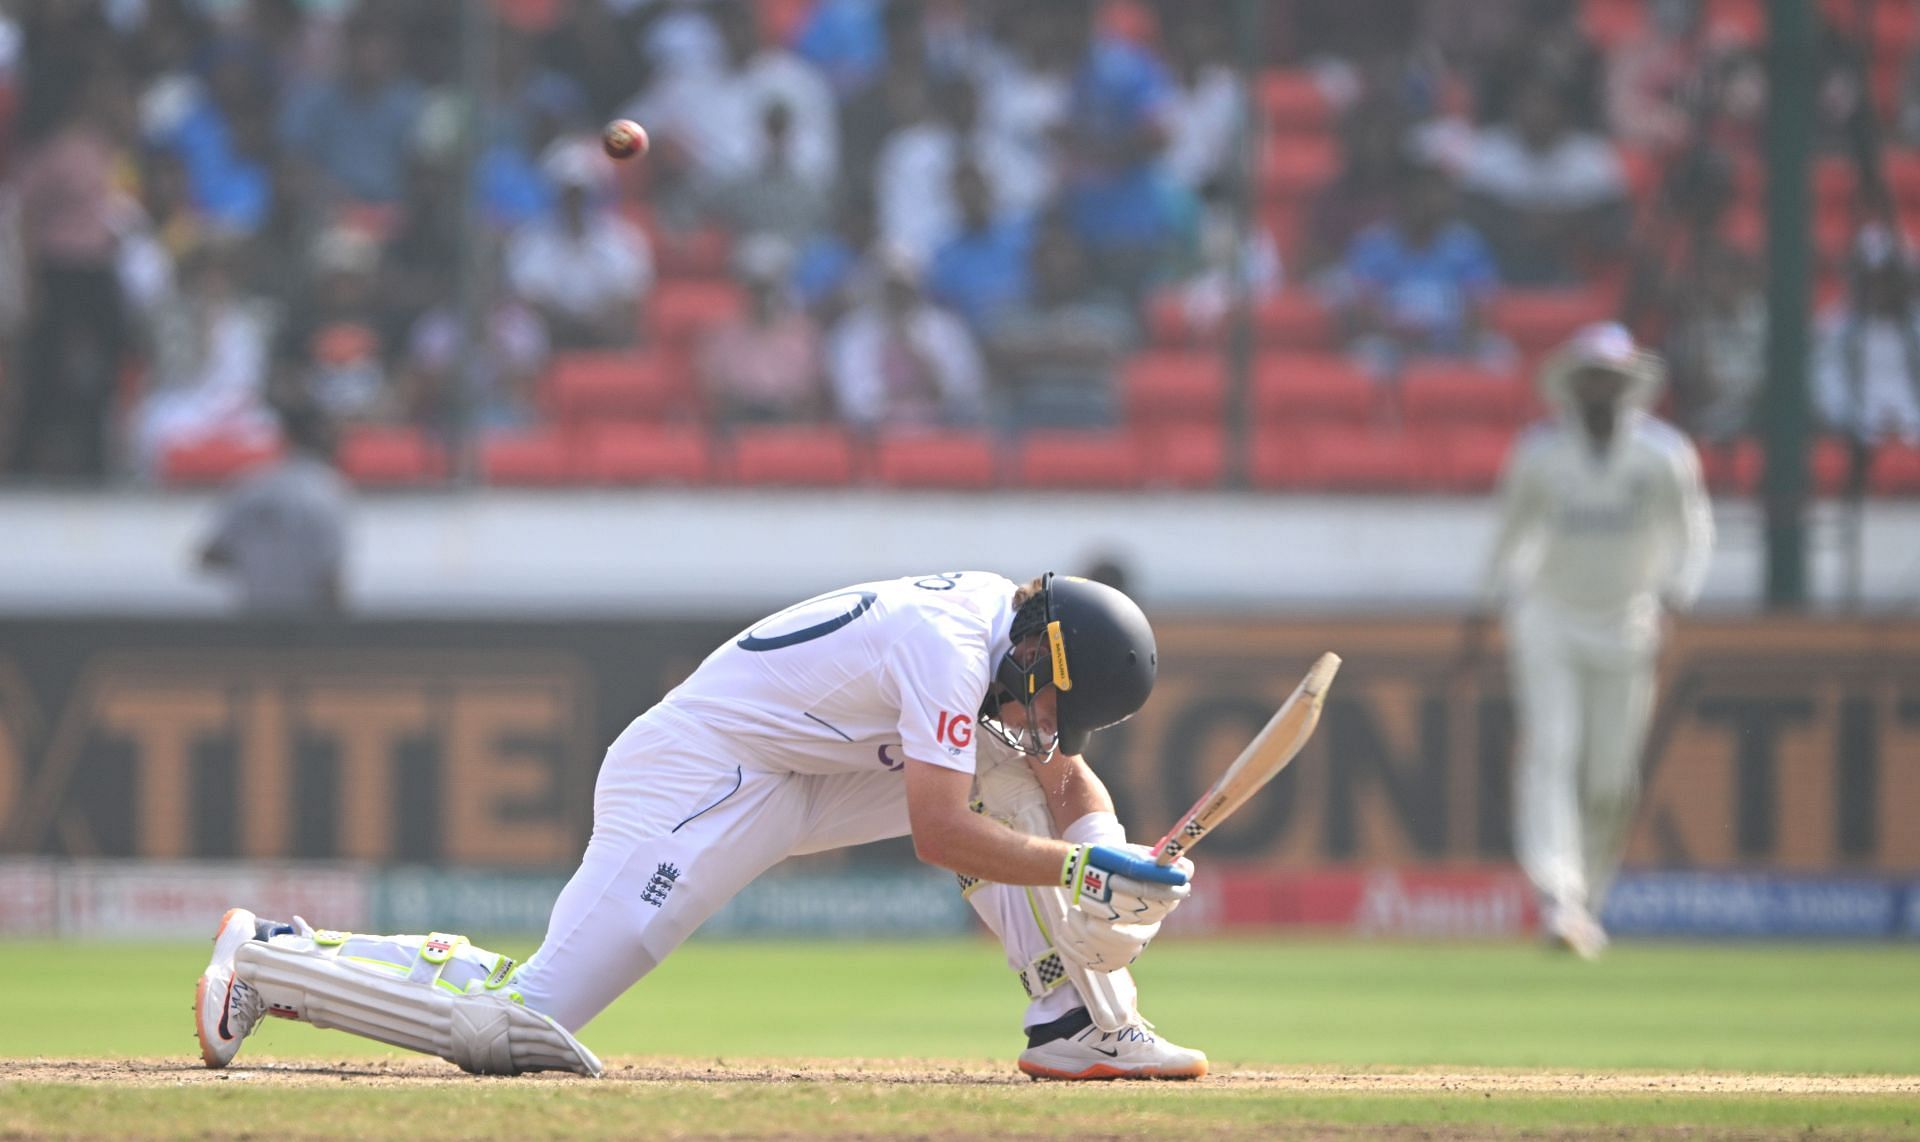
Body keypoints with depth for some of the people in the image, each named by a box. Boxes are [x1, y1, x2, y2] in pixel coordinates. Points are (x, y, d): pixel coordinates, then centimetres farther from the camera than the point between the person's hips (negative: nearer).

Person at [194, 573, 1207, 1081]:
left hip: (779, 783, 10)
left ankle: (1083, 1023, 3)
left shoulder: (1007, 621, 8)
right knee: (521, 1026, -16)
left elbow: (1069, 781, 15)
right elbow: (937, 835, -25)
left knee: (997, 778, 3)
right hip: (688, 786, -10)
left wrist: (1107, 855, -4)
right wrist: (1081, 870, -22)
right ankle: (272, 959, -3)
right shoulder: (952, 644, -21)